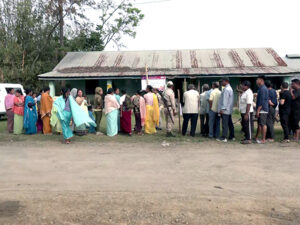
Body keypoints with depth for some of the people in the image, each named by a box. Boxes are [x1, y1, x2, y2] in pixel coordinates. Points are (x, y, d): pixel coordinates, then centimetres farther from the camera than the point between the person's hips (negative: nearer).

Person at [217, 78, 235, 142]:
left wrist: (222, 108, -19)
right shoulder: (230, 88, 18)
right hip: (229, 110, 10)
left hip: (225, 110, -10)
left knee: (224, 124, -9)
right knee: (230, 123, 15)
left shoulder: (226, 89, -14)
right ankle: (232, 136, 21)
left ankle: (223, 138, -9)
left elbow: (225, 100, -19)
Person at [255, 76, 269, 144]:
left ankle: (263, 140, -1)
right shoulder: (262, 88, 18)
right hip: (262, 110, 10)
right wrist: (258, 110, 23)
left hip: (262, 110, -10)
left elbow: (261, 101, -20)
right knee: (259, 124, 15)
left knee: (263, 124, -6)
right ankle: (256, 138, 23)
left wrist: (258, 110, -21)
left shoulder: (262, 89, -14)